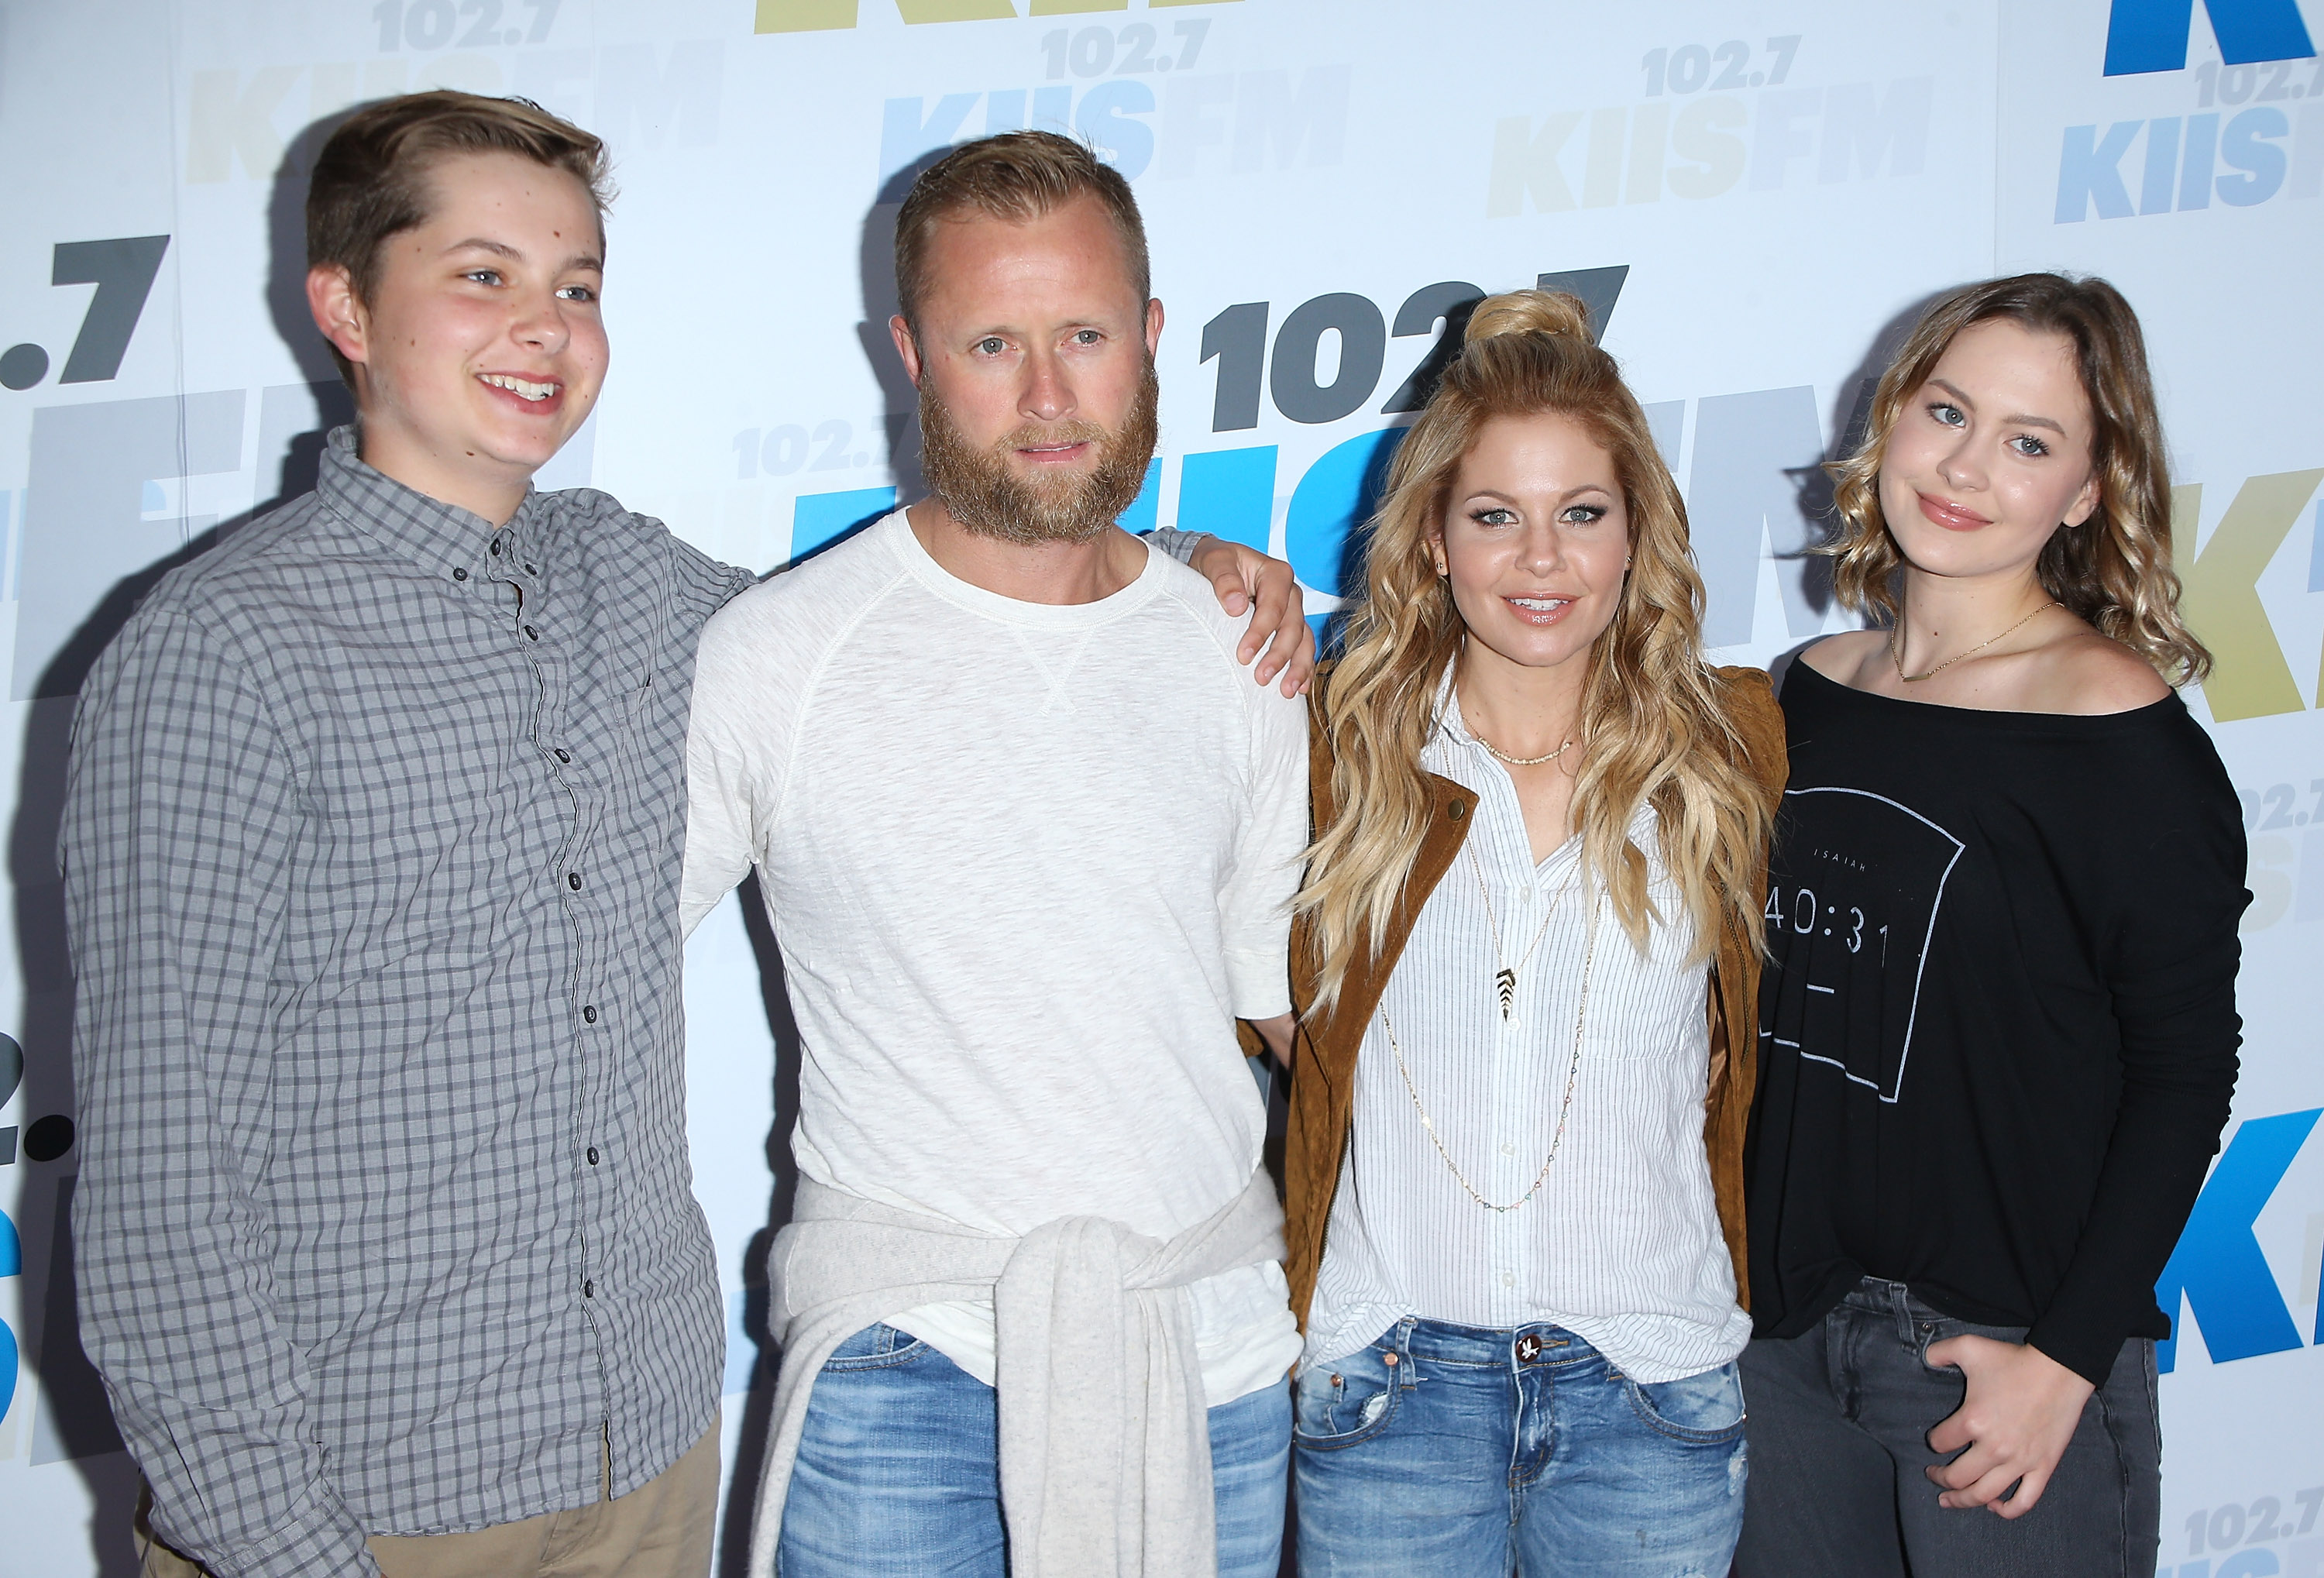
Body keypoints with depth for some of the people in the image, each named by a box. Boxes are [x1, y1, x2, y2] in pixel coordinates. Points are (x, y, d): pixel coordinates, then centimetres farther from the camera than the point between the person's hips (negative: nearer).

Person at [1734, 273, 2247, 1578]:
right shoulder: (1811, 693, 4)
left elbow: (2185, 1078, -10)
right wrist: (1739, 1268, 7)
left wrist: (2068, 1357, -13)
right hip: (1788, 1324, 5)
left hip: (2005, 1351, -5)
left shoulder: (2126, 743, -11)